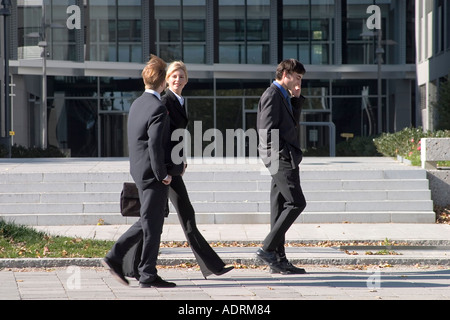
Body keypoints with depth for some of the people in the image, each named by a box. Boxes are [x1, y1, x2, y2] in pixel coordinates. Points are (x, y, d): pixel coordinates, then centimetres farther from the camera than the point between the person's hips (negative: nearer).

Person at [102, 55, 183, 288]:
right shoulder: (158, 109, -18)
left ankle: (115, 257, 16)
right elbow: (155, 145, -25)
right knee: (152, 224, 0)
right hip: (153, 173, -9)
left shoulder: (137, 104, 11)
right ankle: (148, 275, 7)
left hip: (140, 171, 9)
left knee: (148, 222, 19)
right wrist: (163, 174, -15)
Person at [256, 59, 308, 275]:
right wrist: (282, 153, -17)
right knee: (296, 203, -13)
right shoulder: (272, 95, -11)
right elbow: (268, 131, -17)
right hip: (281, 159, -10)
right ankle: (268, 249, -12)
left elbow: (292, 123, 23)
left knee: (281, 207, 8)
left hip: (286, 159, 10)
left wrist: (297, 98, 15)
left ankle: (278, 259, 9)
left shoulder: (282, 96, 20)